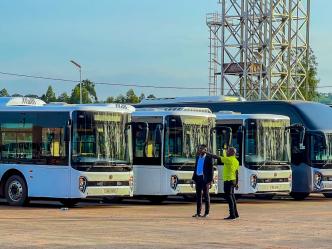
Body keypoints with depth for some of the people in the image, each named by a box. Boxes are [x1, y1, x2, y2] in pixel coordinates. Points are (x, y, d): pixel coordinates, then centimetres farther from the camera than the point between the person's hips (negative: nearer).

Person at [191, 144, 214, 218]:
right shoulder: (197, 157, 13)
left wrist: (210, 181, -14)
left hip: (205, 178, -6)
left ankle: (206, 213, 7)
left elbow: (211, 170, -8)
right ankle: (198, 212, 11)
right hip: (198, 178, 6)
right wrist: (194, 178, 10)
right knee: (198, 195, 7)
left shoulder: (209, 158, -6)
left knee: (206, 195, 2)